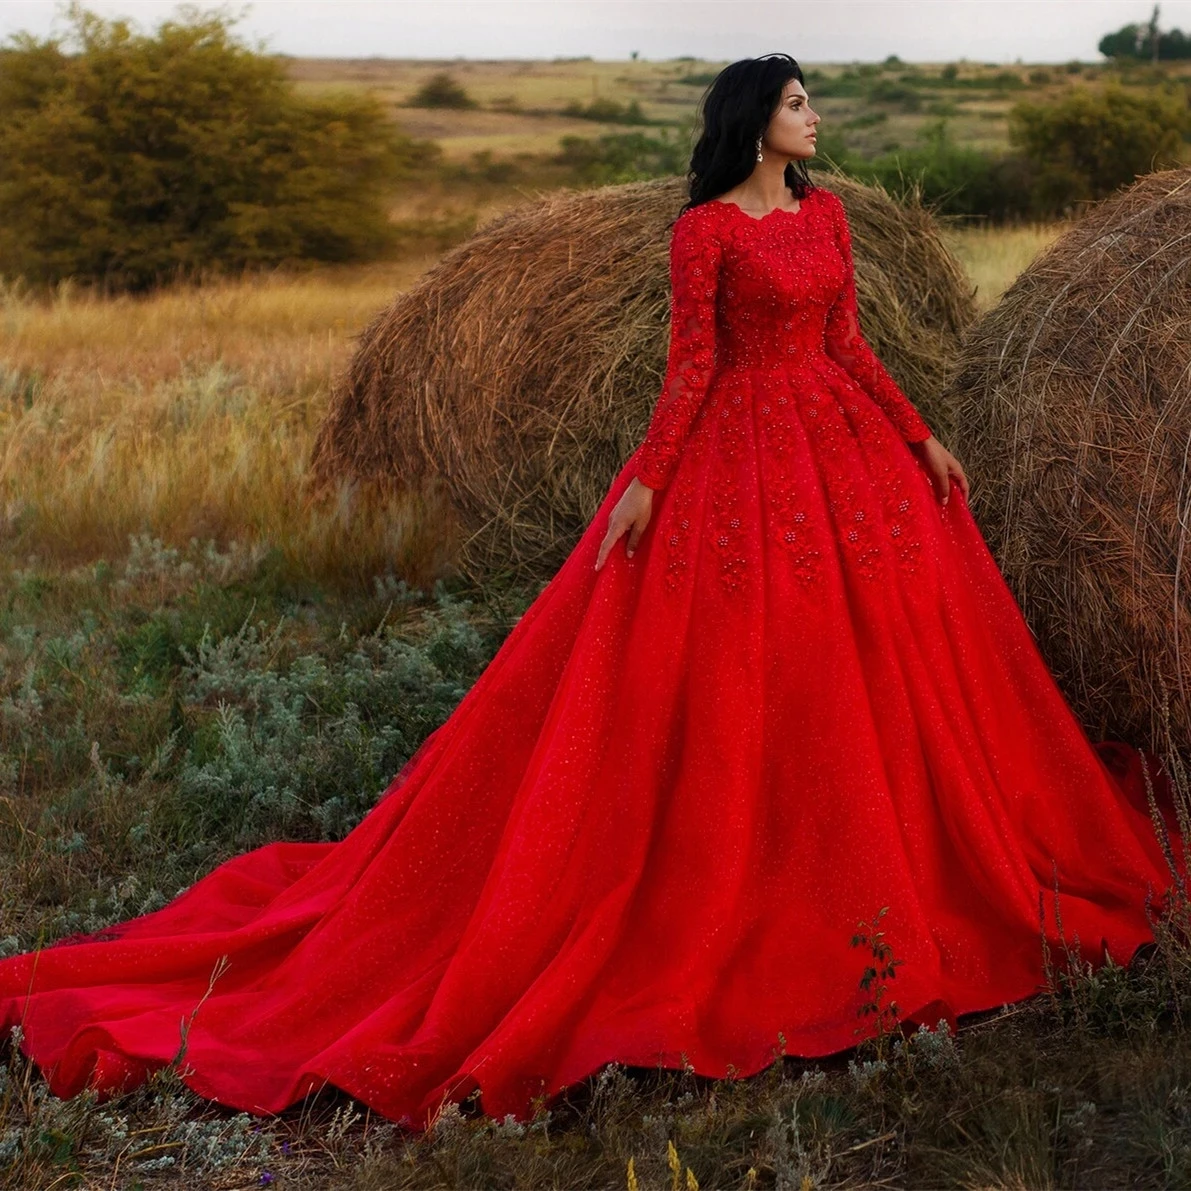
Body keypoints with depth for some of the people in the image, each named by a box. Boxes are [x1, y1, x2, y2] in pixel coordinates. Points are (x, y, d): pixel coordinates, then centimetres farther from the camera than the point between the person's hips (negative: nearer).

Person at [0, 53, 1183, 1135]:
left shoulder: (826, 212, 12)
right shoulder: (703, 229, -7)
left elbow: (848, 342, 14)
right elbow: (691, 363, -10)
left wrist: (923, 439, 12)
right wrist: (645, 482, -18)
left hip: (843, 443, 7)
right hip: (740, 451, -7)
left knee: (887, 640, 9)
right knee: (733, 666, -5)